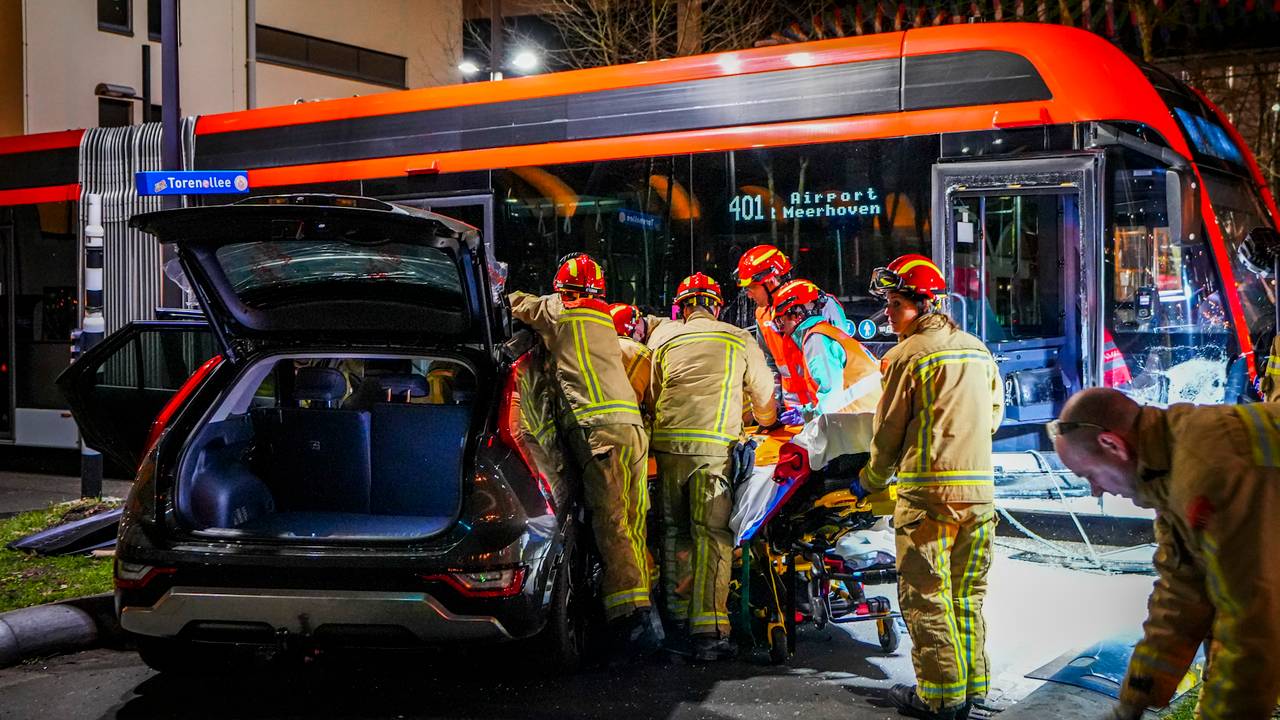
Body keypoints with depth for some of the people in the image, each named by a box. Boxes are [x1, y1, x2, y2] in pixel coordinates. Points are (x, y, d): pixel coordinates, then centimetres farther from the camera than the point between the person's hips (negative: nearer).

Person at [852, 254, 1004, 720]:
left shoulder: (908, 354, -8)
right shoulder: (978, 351, 12)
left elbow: (889, 430, -2)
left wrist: (869, 481, 12)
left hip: (928, 492, -7)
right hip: (980, 491, 7)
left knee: (925, 595, 1)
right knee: (967, 594, 15)